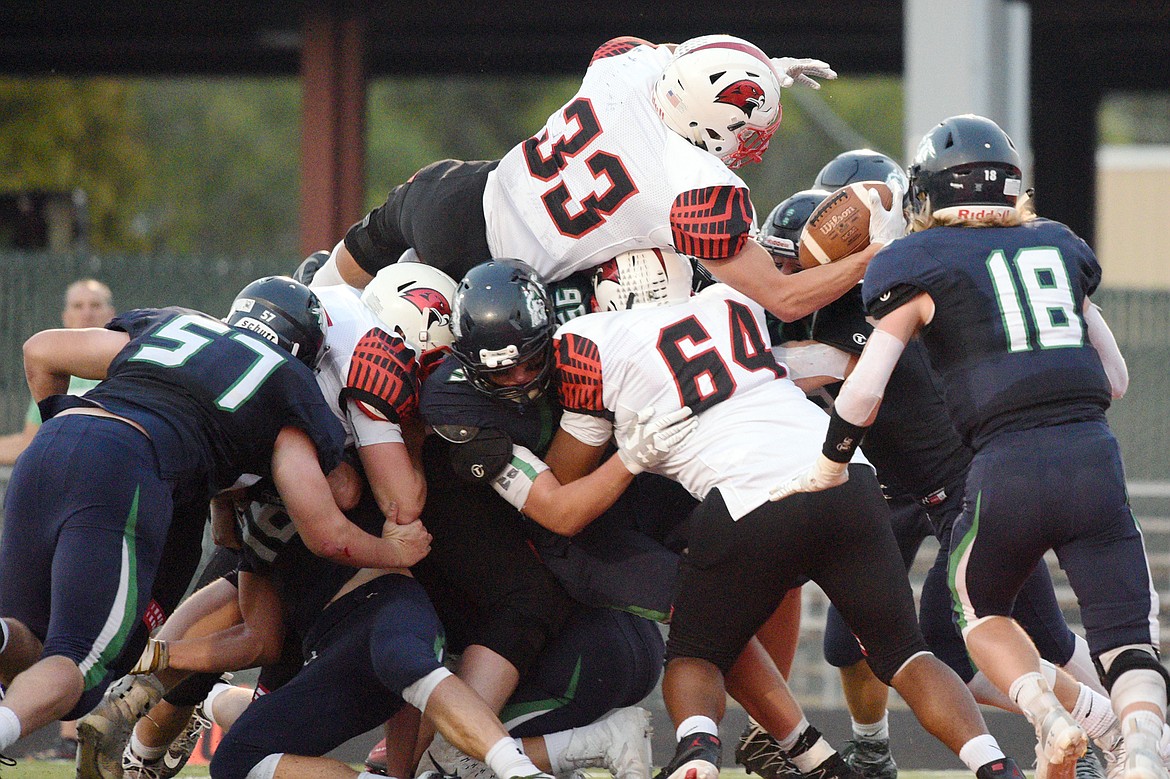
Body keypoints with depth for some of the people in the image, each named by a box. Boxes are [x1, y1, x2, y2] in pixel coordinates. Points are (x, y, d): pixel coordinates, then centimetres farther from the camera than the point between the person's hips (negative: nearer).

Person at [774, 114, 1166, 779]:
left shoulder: (922, 264, 8)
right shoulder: (1059, 245, 21)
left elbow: (866, 385, 4)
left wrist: (828, 469, 18)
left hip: (1008, 466, -2)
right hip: (1094, 458, 2)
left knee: (980, 609, 24)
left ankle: (1051, 720, -1)